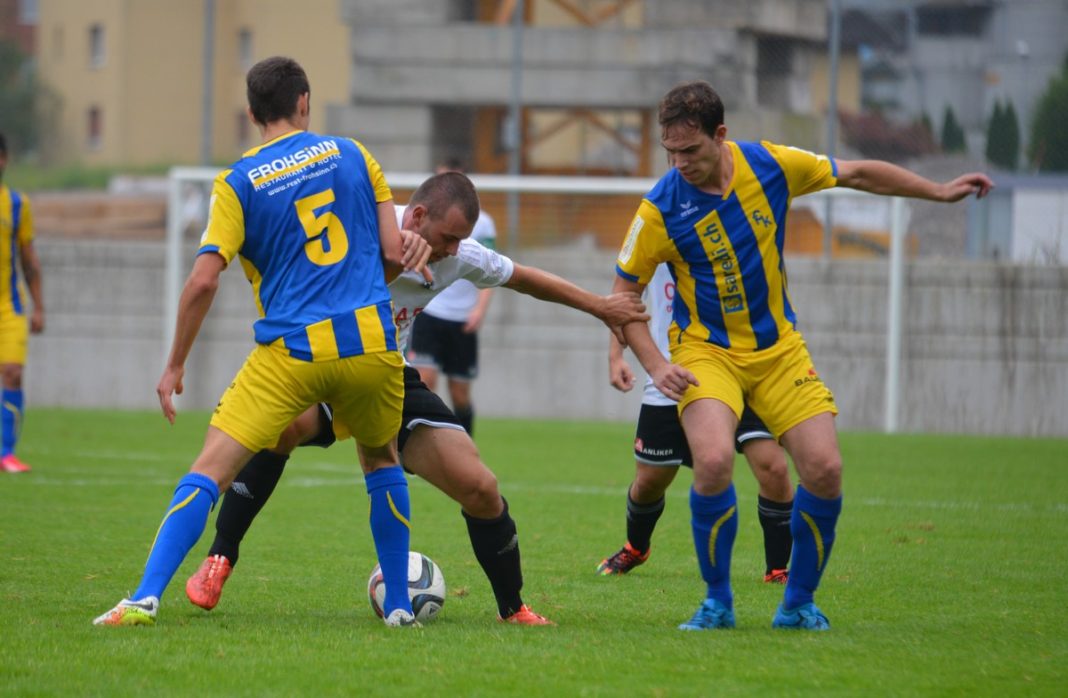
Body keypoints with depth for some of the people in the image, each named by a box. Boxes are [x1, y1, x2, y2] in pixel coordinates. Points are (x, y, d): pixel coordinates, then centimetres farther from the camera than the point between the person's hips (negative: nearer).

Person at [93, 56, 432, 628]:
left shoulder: (238, 182, 1)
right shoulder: (350, 154, 9)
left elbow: (203, 280, -7)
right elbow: (394, 253, 6)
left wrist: (175, 367, 2)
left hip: (291, 354, -3)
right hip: (371, 340, 3)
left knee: (210, 470, -4)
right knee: (381, 460, 28)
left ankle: (146, 597, -18)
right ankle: (399, 606, 28)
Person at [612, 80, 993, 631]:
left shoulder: (772, 165, -10)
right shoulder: (661, 210, -16)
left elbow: (857, 174, 7)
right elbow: (623, 294, -5)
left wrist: (937, 191, 13)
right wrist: (655, 366, -17)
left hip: (779, 348, 3)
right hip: (706, 351, -3)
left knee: (824, 469, -11)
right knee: (714, 461, -28)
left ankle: (799, 603, 10)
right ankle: (717, 602, -8)